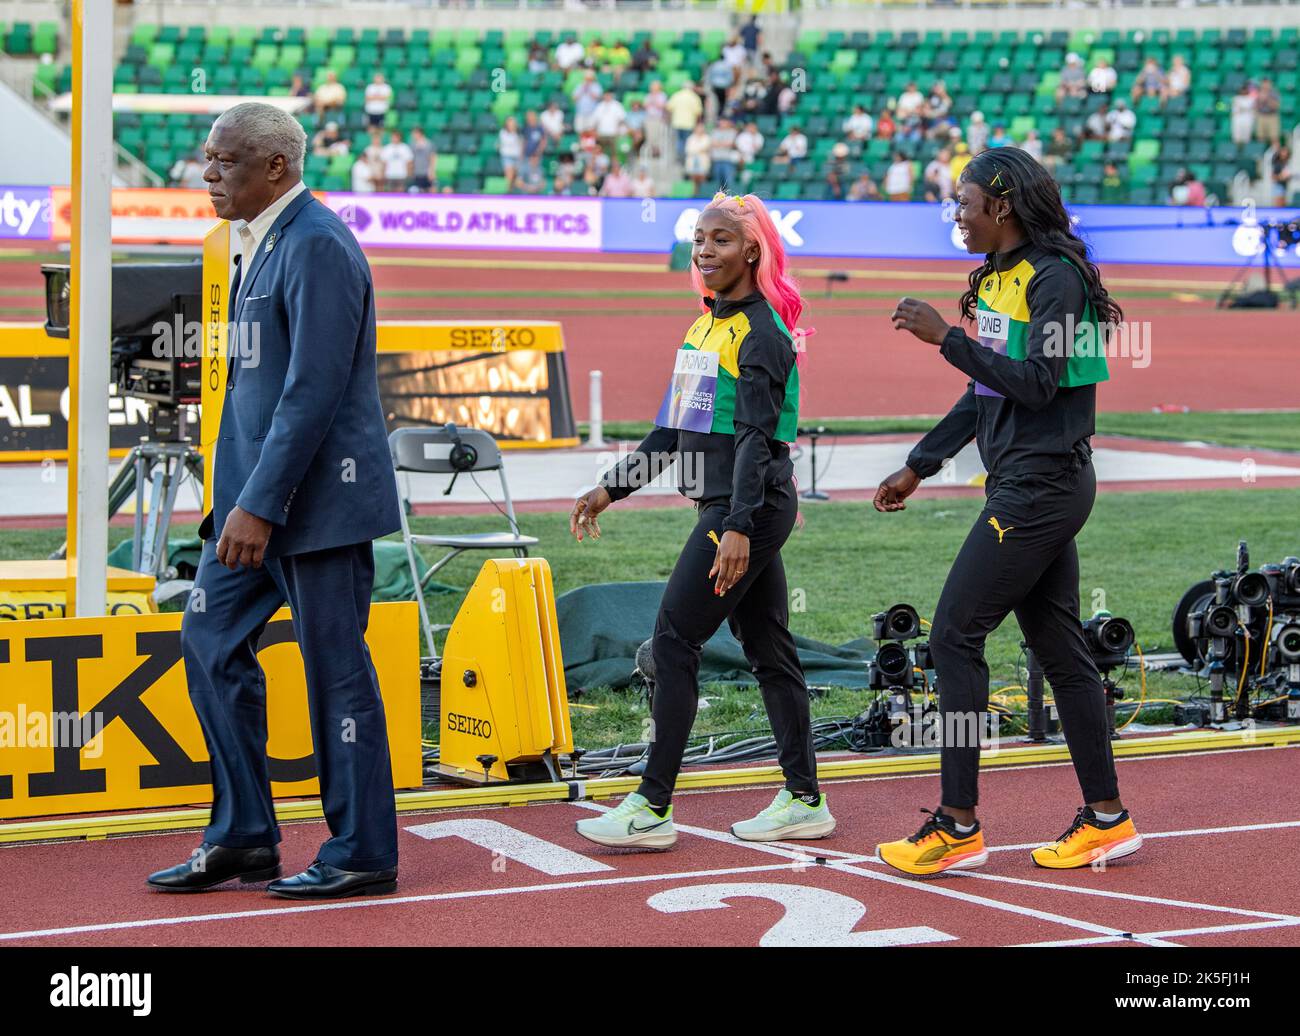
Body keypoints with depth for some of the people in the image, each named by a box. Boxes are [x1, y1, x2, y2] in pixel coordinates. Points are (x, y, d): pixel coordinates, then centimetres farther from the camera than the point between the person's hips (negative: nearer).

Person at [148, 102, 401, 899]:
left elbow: (314, 390, -22)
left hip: (321, 494, -10)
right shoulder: (265, 243, 15)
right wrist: (240, 500, 18)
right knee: (212, 640, 9)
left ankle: (363, 854, 7)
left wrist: (260, 505, -23)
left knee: (337, 668, -2)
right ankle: (242, 837, 15)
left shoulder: (316, 246, -16)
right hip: (260, 493, 10)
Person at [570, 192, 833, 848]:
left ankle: (652, 808, -8)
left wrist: (738, 527, -28)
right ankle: (804, 799, 16)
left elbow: (756, 437, -20)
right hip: (725, 507, 9)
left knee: (673, 641, -10)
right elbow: (674, 430, 22)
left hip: (751, 506, -9)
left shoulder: (760, 332, -12)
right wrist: (612, 488, 21)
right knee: (767, 650, 11)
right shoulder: (707, 325, 16)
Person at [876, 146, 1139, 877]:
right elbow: (985, 393, 21)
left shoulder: (1054, 276, -14)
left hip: (1043, 484, -10)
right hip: (1031, 486, 10)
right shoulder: (1002, 277, 14)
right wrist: (918, 468, 23)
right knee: (1058, 646, 11)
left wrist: (947, 337, -20)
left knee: (955, 636, -7)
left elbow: (1035, 384, -22)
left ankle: (959, 827, -3)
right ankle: (1107, 819, 16)